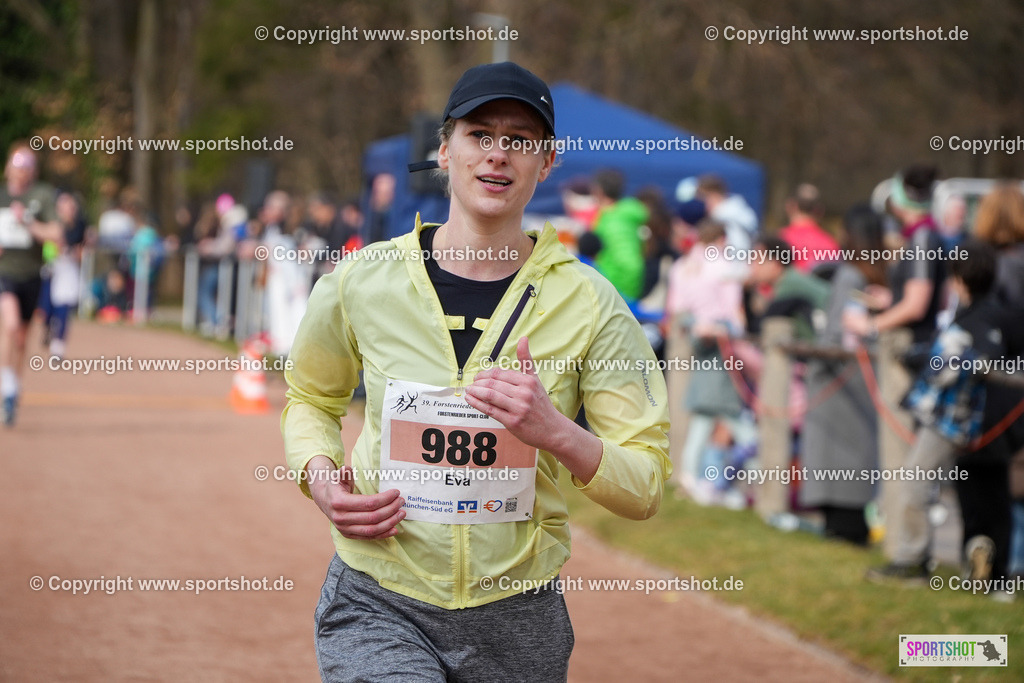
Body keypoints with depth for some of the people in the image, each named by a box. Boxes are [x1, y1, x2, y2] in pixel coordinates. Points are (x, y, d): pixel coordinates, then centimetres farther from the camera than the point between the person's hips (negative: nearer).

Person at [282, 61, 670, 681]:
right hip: (379, 607, -1)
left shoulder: (589, 304, -3)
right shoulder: (360, 282, -1)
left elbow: (645, 491, -3)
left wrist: (555, 431, -21)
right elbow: (311, 398, 19)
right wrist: (320, 478, -2)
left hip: (518, 618, 1)